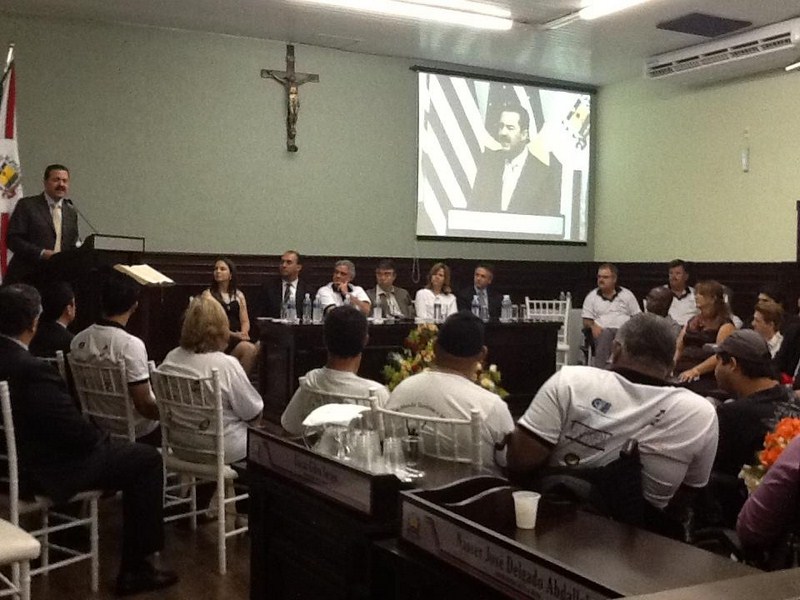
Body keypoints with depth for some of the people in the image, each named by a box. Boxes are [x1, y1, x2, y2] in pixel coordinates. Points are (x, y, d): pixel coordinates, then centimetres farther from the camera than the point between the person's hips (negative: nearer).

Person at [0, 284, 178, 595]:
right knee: (147, 459, 0)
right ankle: (135, 567, 6)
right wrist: (102, 438, -2)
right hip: (40, 472, -9)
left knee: (122, 450, 26)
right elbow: (78, 433, -25)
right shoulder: (31, 370, -30)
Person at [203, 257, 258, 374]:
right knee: (249, 348, -31)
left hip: (238, 338, 4)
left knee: (258, 348, -27)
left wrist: (243, 333, -10)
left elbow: (245, 321, 13)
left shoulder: (239, 295, 19)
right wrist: (233, 334, -15)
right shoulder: (208, 294, 7)